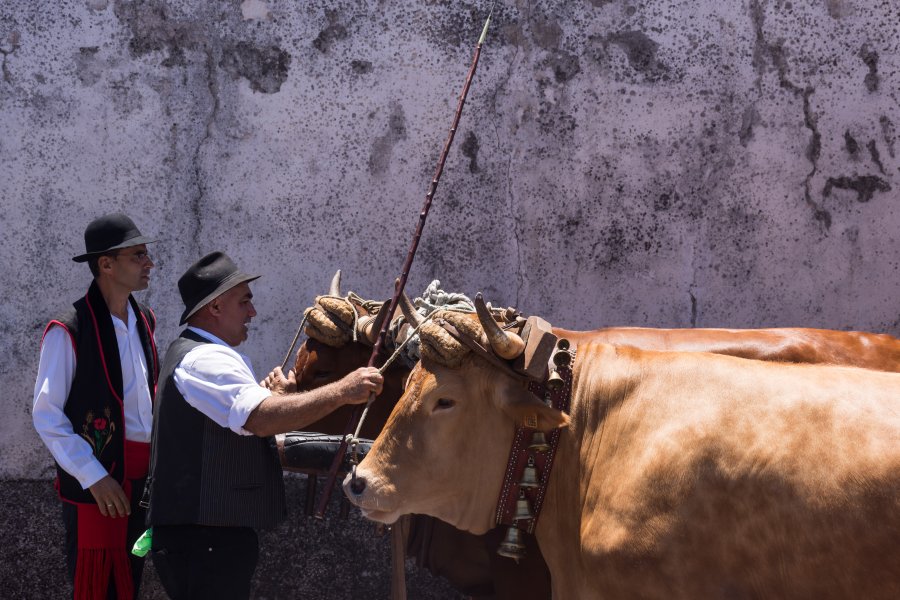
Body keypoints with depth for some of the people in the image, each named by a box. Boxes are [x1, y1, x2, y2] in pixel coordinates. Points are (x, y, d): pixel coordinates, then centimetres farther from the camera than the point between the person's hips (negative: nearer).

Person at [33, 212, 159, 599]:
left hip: (141, 476, 7)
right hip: (97, 481, -7)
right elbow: (46, 416, -13)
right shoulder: (69, 331, -13)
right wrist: (93, 477, -16)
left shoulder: (143, 322, 10)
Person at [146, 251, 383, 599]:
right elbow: (262, 419, -32)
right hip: (204, 537, -11)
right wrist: (341, 391, -33)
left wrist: (275, 397, 7)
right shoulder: (206, 360, -16)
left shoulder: (188, 353, 20)